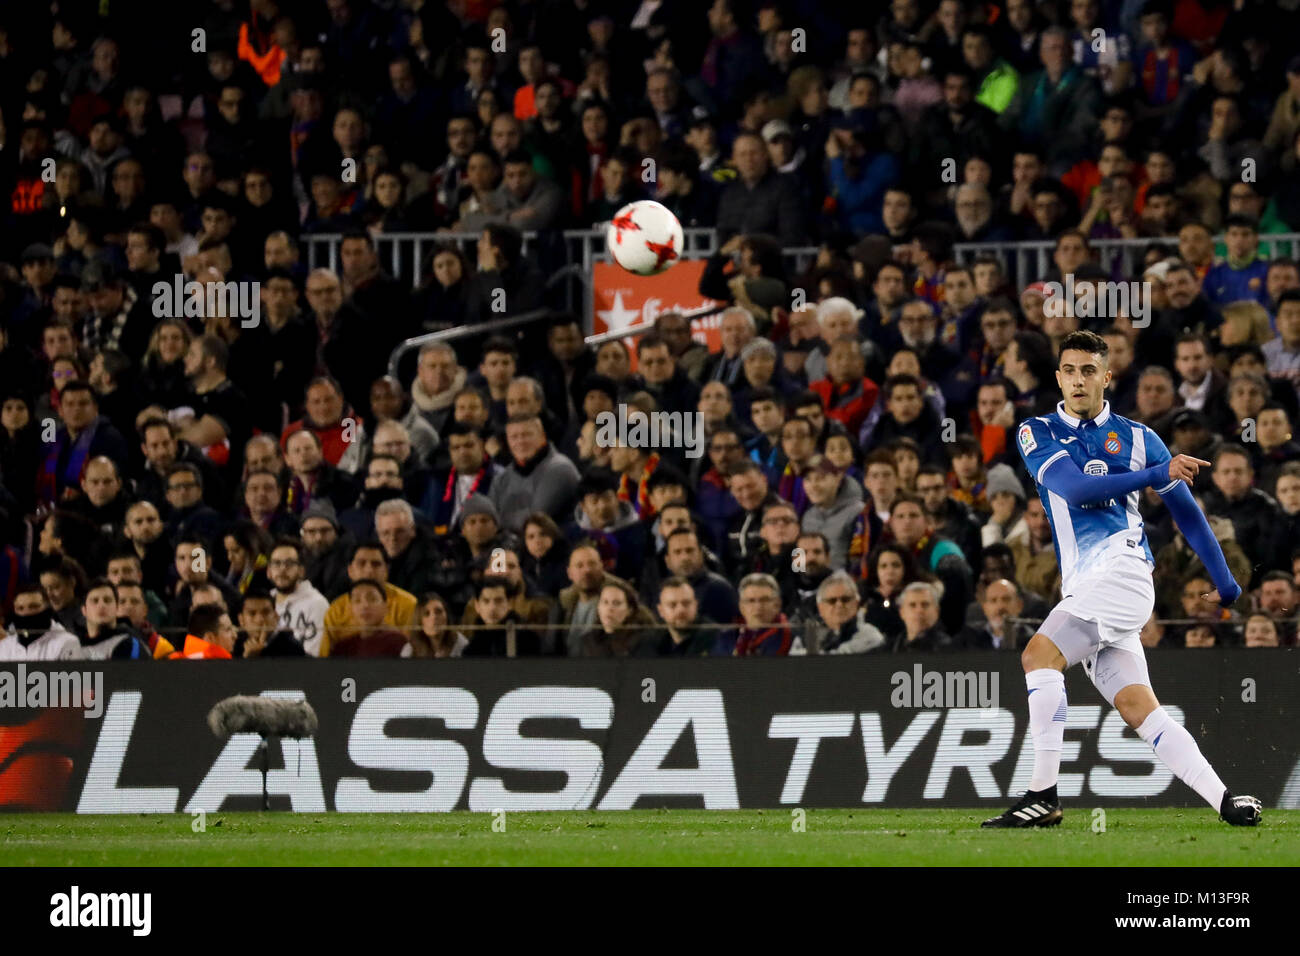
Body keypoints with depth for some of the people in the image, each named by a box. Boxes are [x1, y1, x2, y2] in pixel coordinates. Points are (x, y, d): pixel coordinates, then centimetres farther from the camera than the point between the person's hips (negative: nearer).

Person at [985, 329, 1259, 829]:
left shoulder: (1136, 437, 8)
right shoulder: (1037, 433, 11)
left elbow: (1186, 511, 16)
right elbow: (1075, 488, -7)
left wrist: (1225, 583, 19)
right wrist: (1156, 474, -13)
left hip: (1121, 567, -4)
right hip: (1083, 587, 4)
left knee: (1040, 654, -21)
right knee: (1138, 707, -5)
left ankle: (1043, 796, -23)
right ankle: (1224, 801, -5)